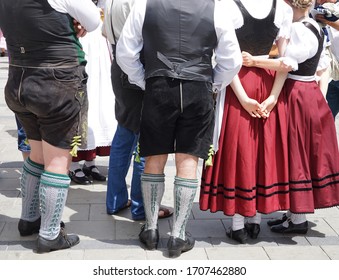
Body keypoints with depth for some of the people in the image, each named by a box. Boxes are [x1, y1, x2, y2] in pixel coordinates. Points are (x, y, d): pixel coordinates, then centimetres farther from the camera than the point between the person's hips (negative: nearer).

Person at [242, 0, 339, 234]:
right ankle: (296, 212, 23)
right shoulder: (316, 28, 13)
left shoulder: (298, 30, -17)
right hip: (310, 93, 10)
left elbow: (287, 63, -26)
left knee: (296, 153, -2)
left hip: (296, 96, -10)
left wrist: (255, 61, -26)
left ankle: (298, 219, 7)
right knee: (305, 153, 13)